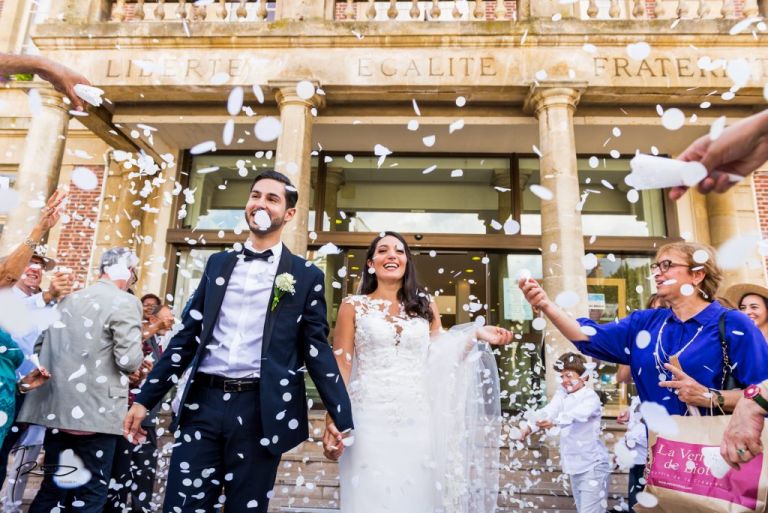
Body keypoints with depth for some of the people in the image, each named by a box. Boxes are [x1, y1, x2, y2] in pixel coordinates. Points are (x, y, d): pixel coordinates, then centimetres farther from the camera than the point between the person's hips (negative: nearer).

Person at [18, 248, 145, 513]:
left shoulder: (68, 299, 11)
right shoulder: (125, 302, -12)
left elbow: (40, 347, 17)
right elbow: (130, 361, -18)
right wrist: (134, 359, 4)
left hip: (56, 407, 7)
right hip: (95, 410, -7)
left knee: (52, 488, 19)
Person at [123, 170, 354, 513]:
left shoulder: (307, 276, 1)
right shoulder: (218, 263, 11)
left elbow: (317, 349, 0)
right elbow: (187, 336, 12)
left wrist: (342, 418, -6)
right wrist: (145, 399, 9)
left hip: (260, 409, -2)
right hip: (203, 403, 3)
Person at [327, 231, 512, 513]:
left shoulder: (425, 306, 9)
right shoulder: (353, 306, 2)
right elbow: (340, 367, -2)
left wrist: (476, 334, -3)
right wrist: (332, 422, -9)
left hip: (417, 420, 2)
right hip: (369, 420, -2)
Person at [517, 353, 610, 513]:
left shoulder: (591, 397, -13)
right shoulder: (561, 394, 4)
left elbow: (577, 414, -34)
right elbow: (547, 411, -13)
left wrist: (554, 422, -53)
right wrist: (528, 426, -32)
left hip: (592, 465, -6)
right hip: (574, 466, 6)